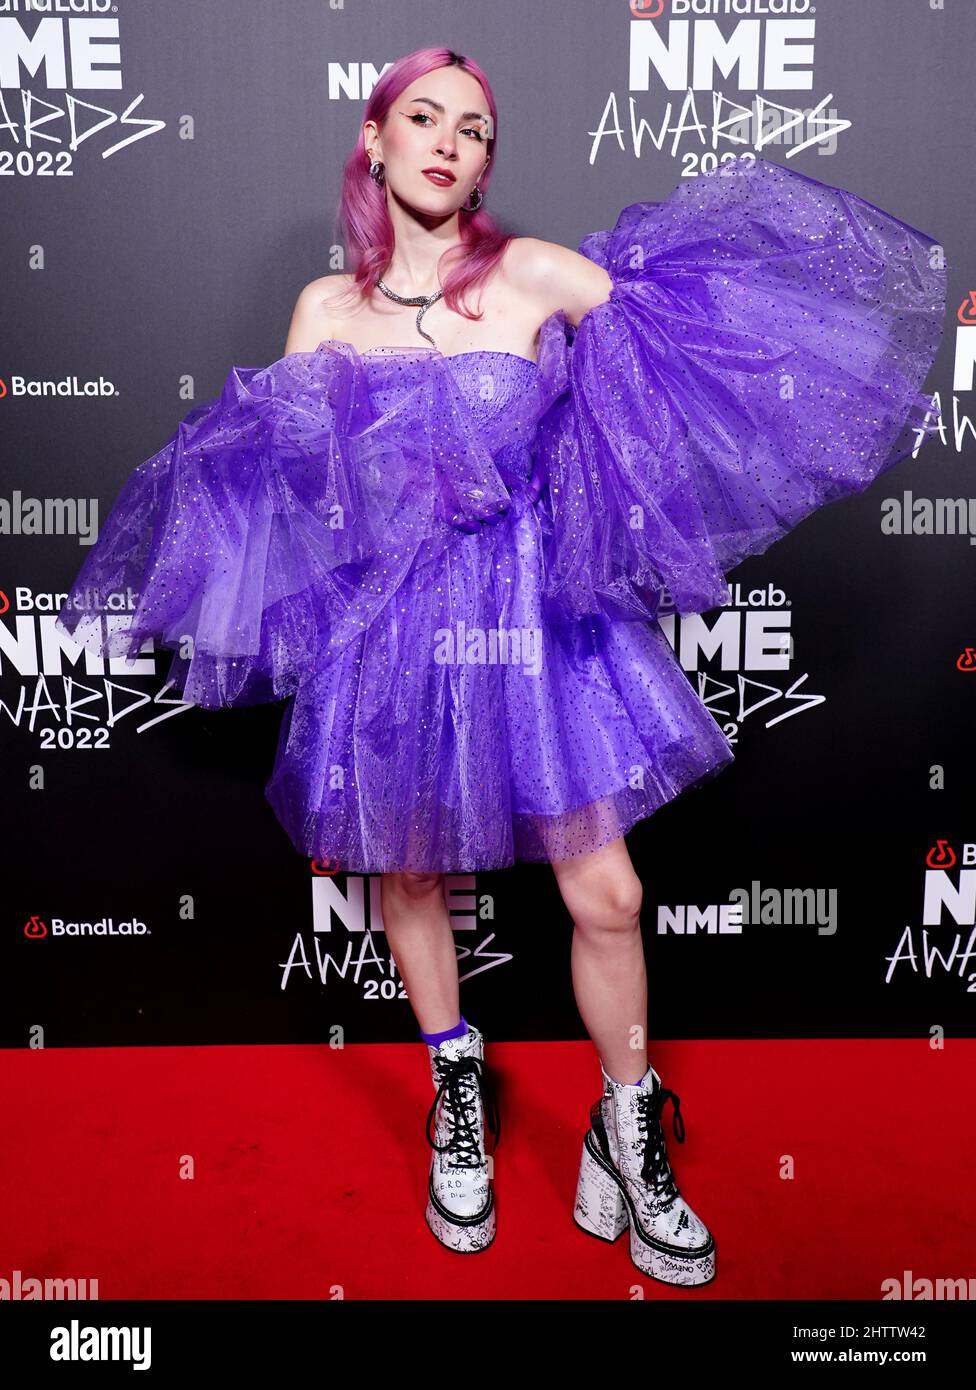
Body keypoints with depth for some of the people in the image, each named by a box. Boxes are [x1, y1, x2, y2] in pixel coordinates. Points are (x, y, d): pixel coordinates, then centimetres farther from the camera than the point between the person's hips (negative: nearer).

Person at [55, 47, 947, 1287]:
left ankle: (630, 1135, 24)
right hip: (392, 627, 2)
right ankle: (458, 1091, 41)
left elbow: (683, 331, 2)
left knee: (605, 897, -2)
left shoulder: (534, 275, 1)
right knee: (408, 874, 14)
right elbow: (275, 470, 9)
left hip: (538, 617, -1)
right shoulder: (327, 310, 7)